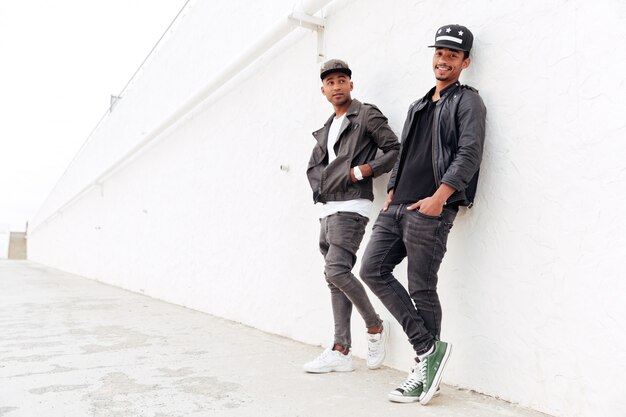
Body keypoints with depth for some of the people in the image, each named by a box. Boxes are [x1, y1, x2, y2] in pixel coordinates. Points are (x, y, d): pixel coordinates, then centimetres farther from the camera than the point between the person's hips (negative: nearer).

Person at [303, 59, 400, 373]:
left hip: (351, 207, -8)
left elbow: (395, 150, -8)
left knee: (336, 271, -17)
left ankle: (375, 326, 6)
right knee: (335, 278, 6)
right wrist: (322, 186, 10)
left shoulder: (366, 115, 0)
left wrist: (363, 170, -13)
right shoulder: (326, 128, 22)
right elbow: (313, 167, 28)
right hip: (328, 209, 8)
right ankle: (341, 351, 11)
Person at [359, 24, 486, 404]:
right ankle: (428, 347, 4)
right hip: (397, 208, 8)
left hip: (430, 210, -8)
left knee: (422, 290, -4)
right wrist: (391, 195, 16)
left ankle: (426, 371, 12)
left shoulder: (467, 101, 3)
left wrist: (440, 196, -21)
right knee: (373, 270, -1)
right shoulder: (418, 107, 26)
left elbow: (469, 153, -11)